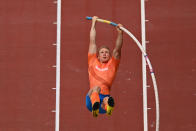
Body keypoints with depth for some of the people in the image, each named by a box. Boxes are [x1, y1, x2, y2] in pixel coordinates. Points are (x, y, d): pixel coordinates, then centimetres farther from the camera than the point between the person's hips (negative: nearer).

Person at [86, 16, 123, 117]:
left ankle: (108, 106, -73)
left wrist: (120, 33, 0)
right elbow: (92, 42, 29)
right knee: (96, 88, -35)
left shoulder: (112, 64, 25)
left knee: (107, 100, -35)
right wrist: (93, 24, 34)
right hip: (91, 97, 0)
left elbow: (117, 49, 12)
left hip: (105, 96, 1)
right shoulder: (93, 62, 26)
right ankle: (95, 108, -67)